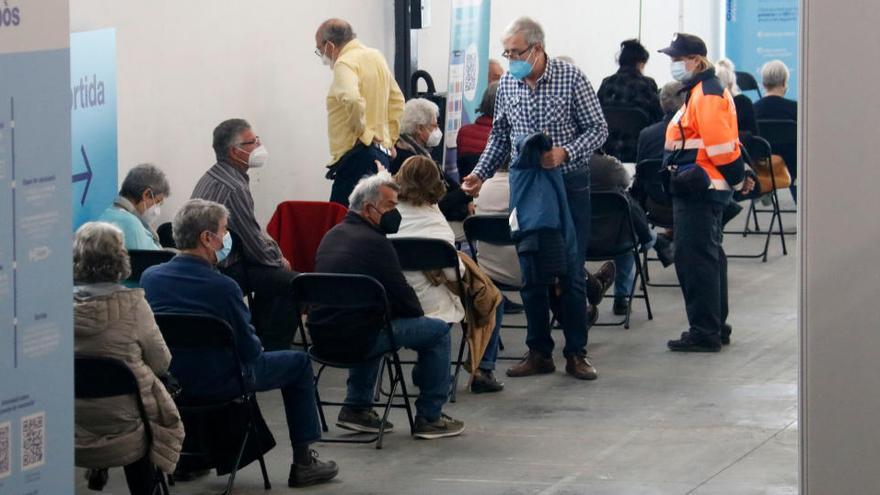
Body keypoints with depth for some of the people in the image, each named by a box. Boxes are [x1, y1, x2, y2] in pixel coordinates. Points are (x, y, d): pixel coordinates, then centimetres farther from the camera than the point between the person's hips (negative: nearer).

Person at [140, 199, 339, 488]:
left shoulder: (150, 277, -9)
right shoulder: (222, 287, -24)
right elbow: (250, 350, -15)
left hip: (166, 381, 6)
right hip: (217, 384, -6)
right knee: (299, 363, 15)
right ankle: (303, 462, 18)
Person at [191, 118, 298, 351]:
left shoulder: (212, 176, 10)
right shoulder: (233, 188, -23)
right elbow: (255, 247, -18)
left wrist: (274, 251, 9)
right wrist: (278, 260, 1)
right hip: (225, 270, -11)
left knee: (273, 273, 25)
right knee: (291, 282, -14)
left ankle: (260, 340, 29)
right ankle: (275, 351, -6)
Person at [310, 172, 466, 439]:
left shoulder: (333, 235, 14)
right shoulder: (374, 242, -14)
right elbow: (403, 297, -11)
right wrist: (418, 312, 11)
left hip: (322, 334, 9)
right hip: (354, 338, -9)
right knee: (438, 331, 3)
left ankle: (355, 408, 34)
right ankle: (429, 417, 9)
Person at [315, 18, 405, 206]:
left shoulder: (345, 63, -11)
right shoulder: (376, 57, 17)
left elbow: (352, 99, -30)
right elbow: (397, 101, 24)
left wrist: (360, 129, -14)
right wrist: (390, 139, 22)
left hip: (358, 154, -10)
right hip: (382, 153, 10)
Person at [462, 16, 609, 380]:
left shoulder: (570, 78, -9)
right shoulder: (507, 84, 3)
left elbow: (598, 128, -7)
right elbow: (499, 137, 13)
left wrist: (564, 153, -22)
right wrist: (480, 173, 0)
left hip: (569, 184, -4)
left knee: (571, 272, 0)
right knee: (530, 272, 6)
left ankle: (576, 354, 8)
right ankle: (539, 353, 14)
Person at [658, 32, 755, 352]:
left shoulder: (706, 95, -16)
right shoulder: (702, 91, 19)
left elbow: (721, 145, -20)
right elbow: (722, 144, 21)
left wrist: (738, 180, -12)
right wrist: (739, 178, 17)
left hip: (699, 190, -11)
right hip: (701, 189, 11)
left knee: (694, 257, -9)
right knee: (708, 256, 16)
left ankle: (704, 333, -8)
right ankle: (716, 328, 24)